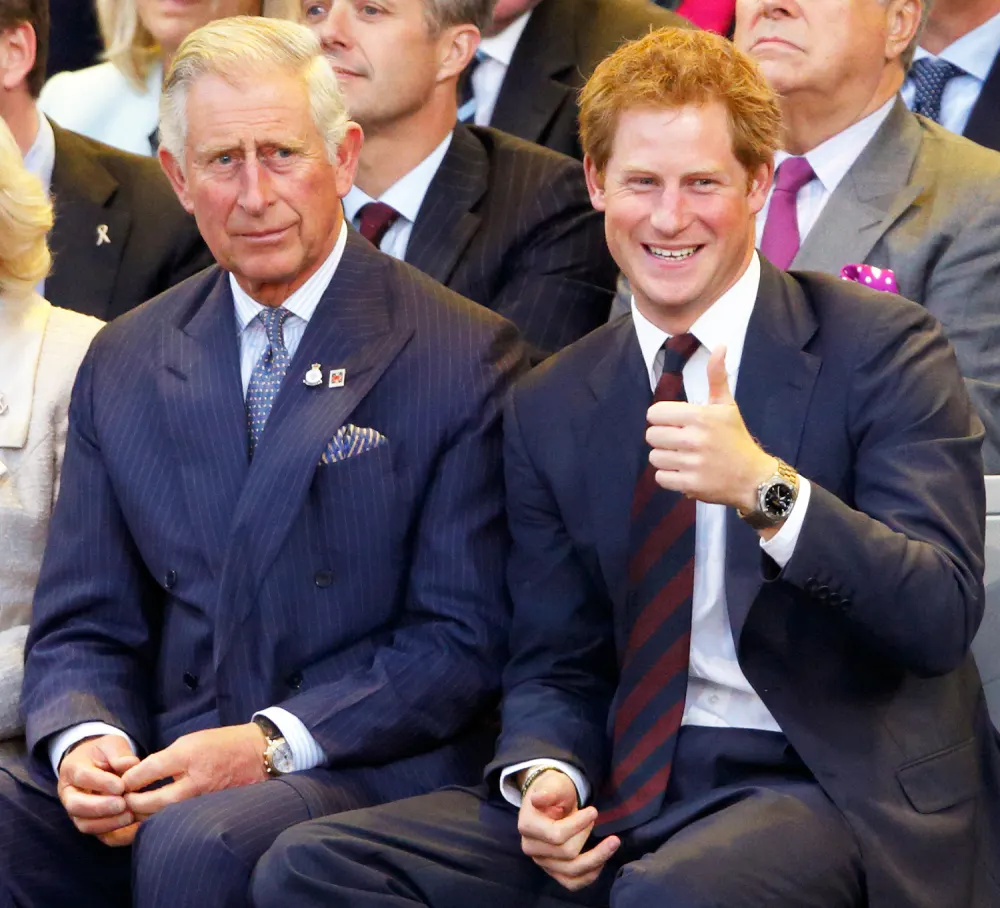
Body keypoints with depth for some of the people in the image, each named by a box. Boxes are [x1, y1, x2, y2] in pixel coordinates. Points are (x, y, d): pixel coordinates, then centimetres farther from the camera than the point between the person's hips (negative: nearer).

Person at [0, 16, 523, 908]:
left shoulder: (464, 358, 0)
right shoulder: (124, 365, 14)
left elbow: (463, 639, -4)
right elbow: (81, 627, 14)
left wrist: (269, 744, -16)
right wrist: (82, 739, -9)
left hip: (366, 770, -3)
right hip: (162, 767, 3)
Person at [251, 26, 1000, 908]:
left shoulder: (880, 348, -3)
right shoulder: (549, 407, 12)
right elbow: (553, 664, 15)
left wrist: (765, 488, -27)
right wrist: (546, 774, -9)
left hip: (842, 792, -5)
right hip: (628, 792, 6)